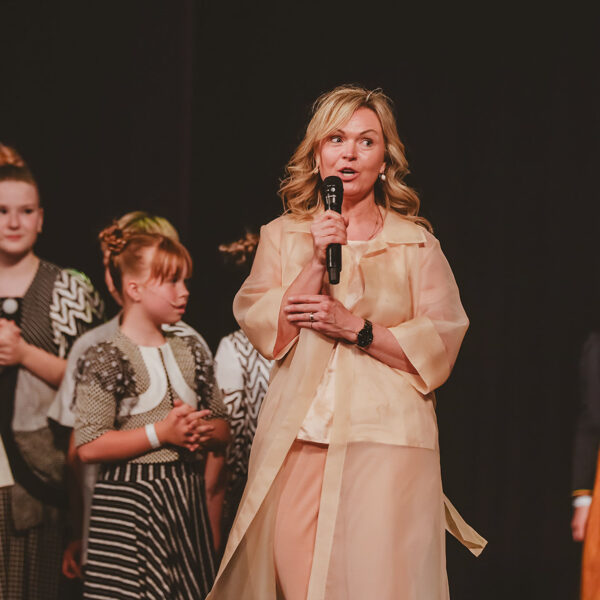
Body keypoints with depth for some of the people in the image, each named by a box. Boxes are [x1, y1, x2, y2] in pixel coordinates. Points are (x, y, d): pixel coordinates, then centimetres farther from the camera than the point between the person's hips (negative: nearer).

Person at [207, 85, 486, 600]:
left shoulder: (416, 244, 9)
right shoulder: (282, 235, 15)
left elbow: (441, 345, 0)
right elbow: (262, 327, 2)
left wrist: (355, 327, -9)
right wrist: (316, 263, -8)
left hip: (384, 444, -2)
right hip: (296, 439, 2)